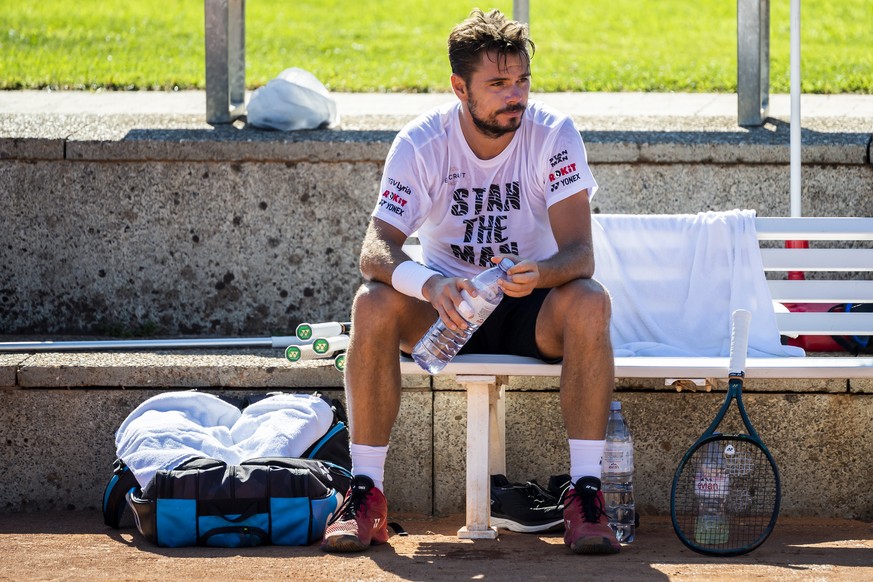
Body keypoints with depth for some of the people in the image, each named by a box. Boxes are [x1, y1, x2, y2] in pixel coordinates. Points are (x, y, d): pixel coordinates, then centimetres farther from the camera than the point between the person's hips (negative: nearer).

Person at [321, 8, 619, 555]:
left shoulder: (553, 135, -15)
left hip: (531, 308, -1)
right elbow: (376, 249, -22)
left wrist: (539, 274, -46)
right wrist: (428, 285, -45)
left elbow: (580, 253, -22)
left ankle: (586, 495, -30)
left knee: (589, 303, -33)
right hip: (445, 305, 1)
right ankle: (365, 496, -24)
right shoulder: (422, 142, -14)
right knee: (373, 304, -30)